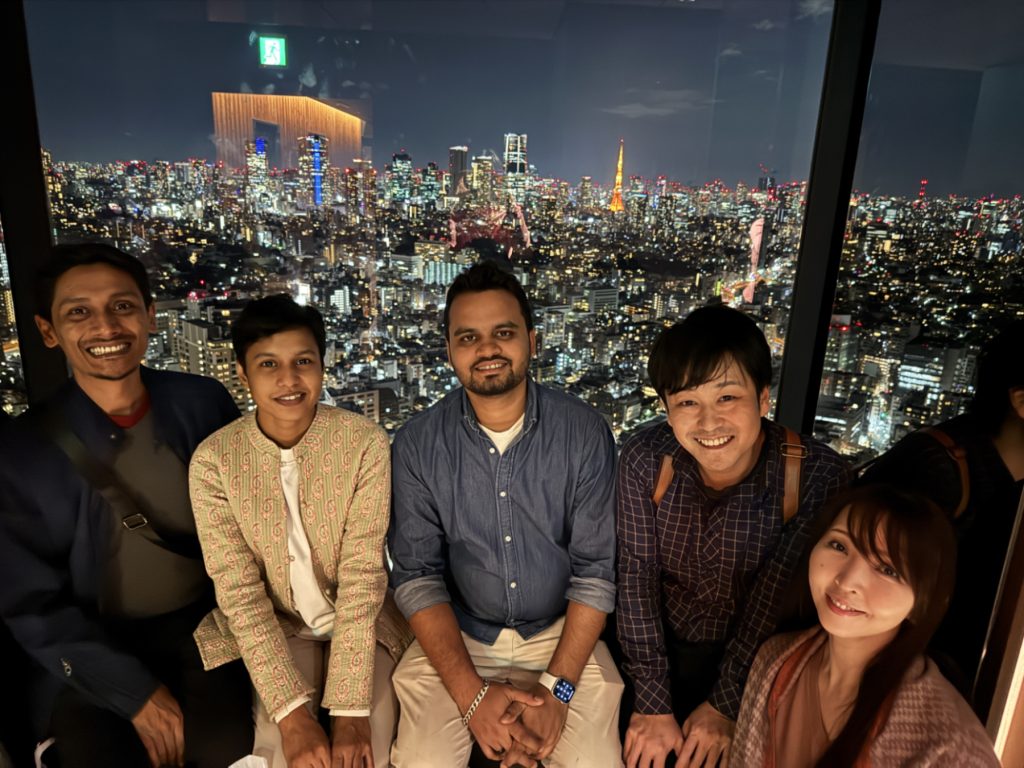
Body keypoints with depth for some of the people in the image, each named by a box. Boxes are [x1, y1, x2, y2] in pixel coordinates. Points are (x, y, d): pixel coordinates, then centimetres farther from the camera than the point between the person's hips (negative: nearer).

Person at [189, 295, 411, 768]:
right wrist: (292, 711, -21)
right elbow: (238, 591, -14)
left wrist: (350, 710, -23)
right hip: (272, 629, 1)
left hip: (362, 623, 0)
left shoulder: (365, 443, -17)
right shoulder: (213, 460, -14)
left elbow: (362, 577, -19)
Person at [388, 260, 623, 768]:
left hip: (561, 634, 0)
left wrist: (557, 688, -15)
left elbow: (596, 568, -8)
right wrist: (471, 694, -17)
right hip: (453, 636, 1)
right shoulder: (417, 445, -9)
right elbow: (417, 576, -8)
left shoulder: (584, 433, -11)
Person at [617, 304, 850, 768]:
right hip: (663, 651, 1)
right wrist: (653, 704, -14)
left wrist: (724, 704, -13)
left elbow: (775, 600, -16)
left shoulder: (817, 476, -21)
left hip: (757, 666, -1)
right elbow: (637, 575, -13)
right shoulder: (646, 460, -16)